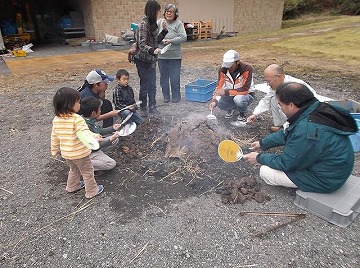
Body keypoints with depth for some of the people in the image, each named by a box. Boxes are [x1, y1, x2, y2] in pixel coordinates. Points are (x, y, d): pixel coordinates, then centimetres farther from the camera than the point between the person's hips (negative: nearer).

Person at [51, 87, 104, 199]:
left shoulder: (56, 119, -4)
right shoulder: (77, 119, -25)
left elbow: (54, 137, 5)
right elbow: (84, 132, -40)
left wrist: (54, 150, 17)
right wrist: (94, 136, -57)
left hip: (66, 154, 7)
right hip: (80, 153, -6)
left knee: (74, 170, 31)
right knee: (87, 172, 14)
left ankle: (72, 186, 48)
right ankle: (92, 191, 28)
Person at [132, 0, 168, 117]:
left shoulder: (152, 23, 10)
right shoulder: (143, 24, -16)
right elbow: (142, 45, -22)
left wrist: (164, 31, 7)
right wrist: (153, 51, -38)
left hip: (151, 60, 8)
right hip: (143, 60, -8)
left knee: (152, 85, 13)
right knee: (145, 86, 3)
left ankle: (152, 107, 25)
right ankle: (143, 108, 20)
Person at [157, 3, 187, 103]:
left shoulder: (178, 23, -3)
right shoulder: (160, 22, 5)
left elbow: (183, 38, -11)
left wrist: (170, 41, -17)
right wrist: (161, 39, -19)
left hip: (175, 56, -3)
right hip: (162, 56, 3)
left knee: (175, 78, 3)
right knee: (163, 77, 11)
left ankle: (176, 97, 19)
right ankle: (166, 96, 25)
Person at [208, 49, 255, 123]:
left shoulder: (247, 68, -27)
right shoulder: (223, 69, -15)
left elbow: (245, 90, -31)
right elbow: (219, 87, -13)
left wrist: (226, 92, -36)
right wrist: (214, 101, -29)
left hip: (246, 94, -4)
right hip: (231, 95, 4)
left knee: (238, 99, -38)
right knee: (220, 103, -26)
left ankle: (242, 113, -2)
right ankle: (232, 108, 10)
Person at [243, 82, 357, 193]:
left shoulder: (306, 130, -35)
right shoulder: (317, 109, -7)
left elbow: (286, 163, -21)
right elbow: (286, 134, 9)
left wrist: (259, 158, -7)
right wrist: (263, 143, 14)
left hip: (324, 179, -9)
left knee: (265, 172, -8)